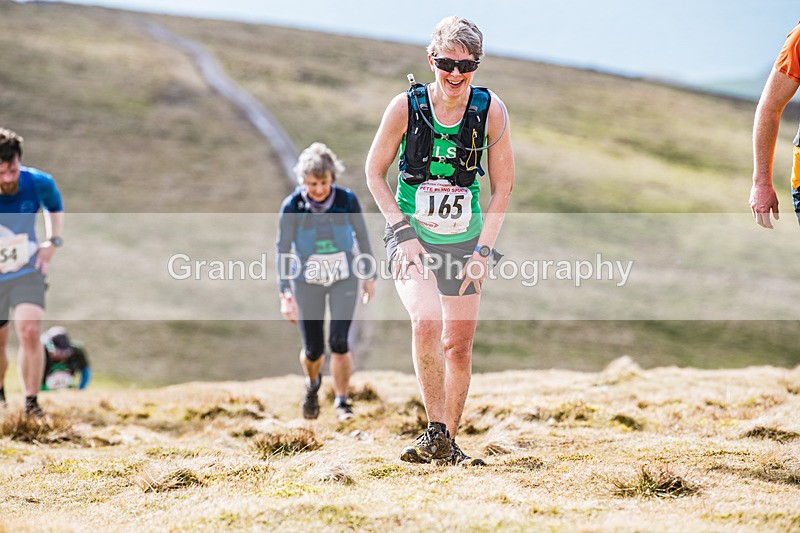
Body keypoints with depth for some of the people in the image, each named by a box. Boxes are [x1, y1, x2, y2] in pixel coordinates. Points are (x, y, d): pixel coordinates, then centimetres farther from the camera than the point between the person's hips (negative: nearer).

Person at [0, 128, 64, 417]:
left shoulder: (39, 184, -16)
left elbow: (55, 206, 10)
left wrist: (52, 242, 0)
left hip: (27, 273, 0)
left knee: (29, 332, -20)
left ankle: (31, 402, -10)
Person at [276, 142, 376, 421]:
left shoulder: (347, 200, -13)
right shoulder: (292, 206, -15)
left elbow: (362, 237, 2)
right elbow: (283, 251, -10)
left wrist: (369, 277, 10)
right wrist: (285, 296, -12)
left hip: (344, 279, 0)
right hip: (308, 283, 0)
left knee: (339, 342, -14)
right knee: (313, 350, 2)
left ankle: (342, 401, 5)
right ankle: (312, 384, 38)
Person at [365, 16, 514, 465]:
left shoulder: (491, 111, -9)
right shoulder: (405, 107, -12)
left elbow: (502, 186, 1)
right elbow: (375, 172, 0)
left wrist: (483, 249, -6)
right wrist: (403, 231, -10)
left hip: (465, 240, 2)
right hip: (412, 236, -2)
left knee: (459, 346, 5)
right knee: (426, 322, -25)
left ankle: (449, 443, 22)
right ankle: (436, 432, -15)